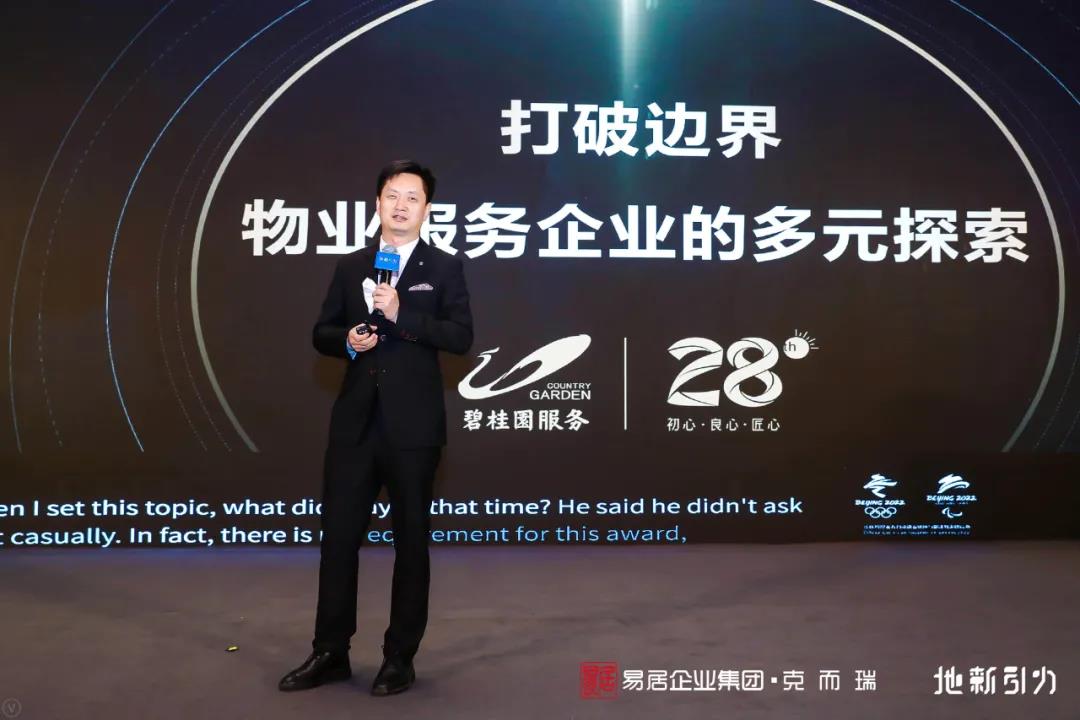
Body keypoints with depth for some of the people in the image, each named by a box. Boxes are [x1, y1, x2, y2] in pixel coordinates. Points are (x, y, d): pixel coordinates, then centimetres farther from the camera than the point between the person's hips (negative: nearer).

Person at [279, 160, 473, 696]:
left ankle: (400, 658, 20)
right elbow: (321, 334, 13)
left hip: (413, 426, -3)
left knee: (411, 540, 7)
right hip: (355, 422, 4)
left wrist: (401, 313, -20)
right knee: (338, 536, 6)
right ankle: (330, 652, 21)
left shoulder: (445, 268, 1)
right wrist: (347, 340, -9)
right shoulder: (350, 267, 12)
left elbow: (460, 337, -10)